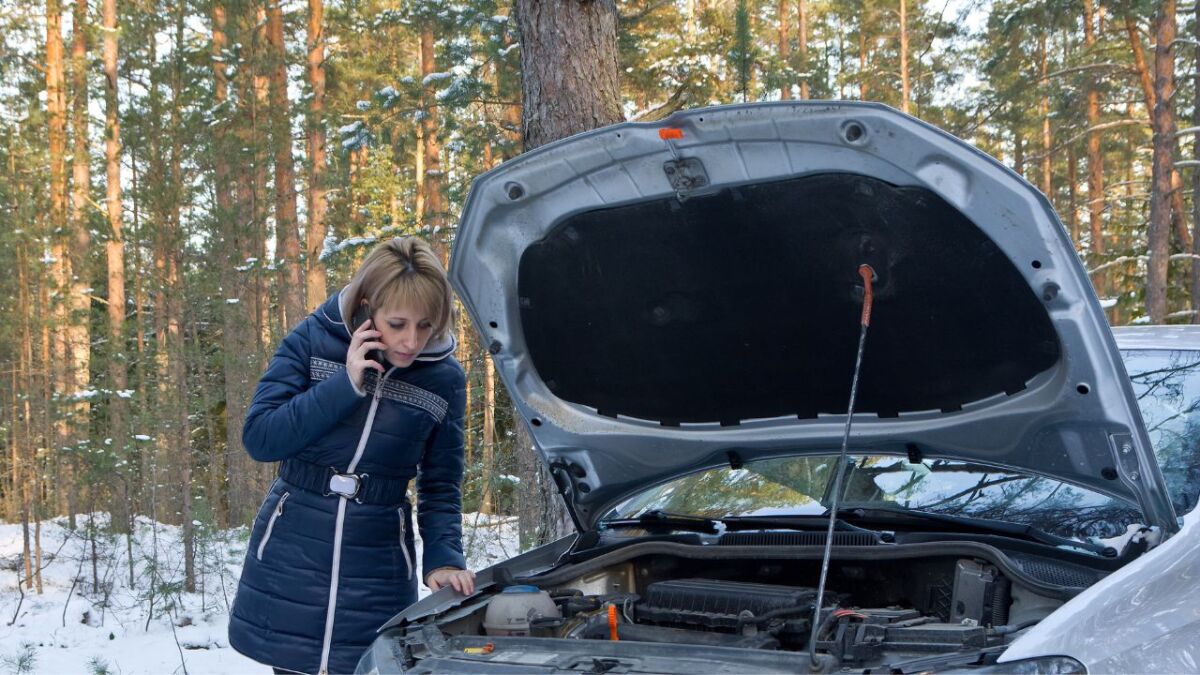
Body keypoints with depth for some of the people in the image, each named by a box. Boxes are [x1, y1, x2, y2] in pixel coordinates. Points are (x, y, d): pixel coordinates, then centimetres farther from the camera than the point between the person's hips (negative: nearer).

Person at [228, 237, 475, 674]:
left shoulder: (445, 378, -2)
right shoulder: (314, 340, -6)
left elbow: (441, 486, 7)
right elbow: (259, 438, -14)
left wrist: (444, 558, -8)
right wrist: (346, 385, -19)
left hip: (378, 569, 1)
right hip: (289, 561, 0)